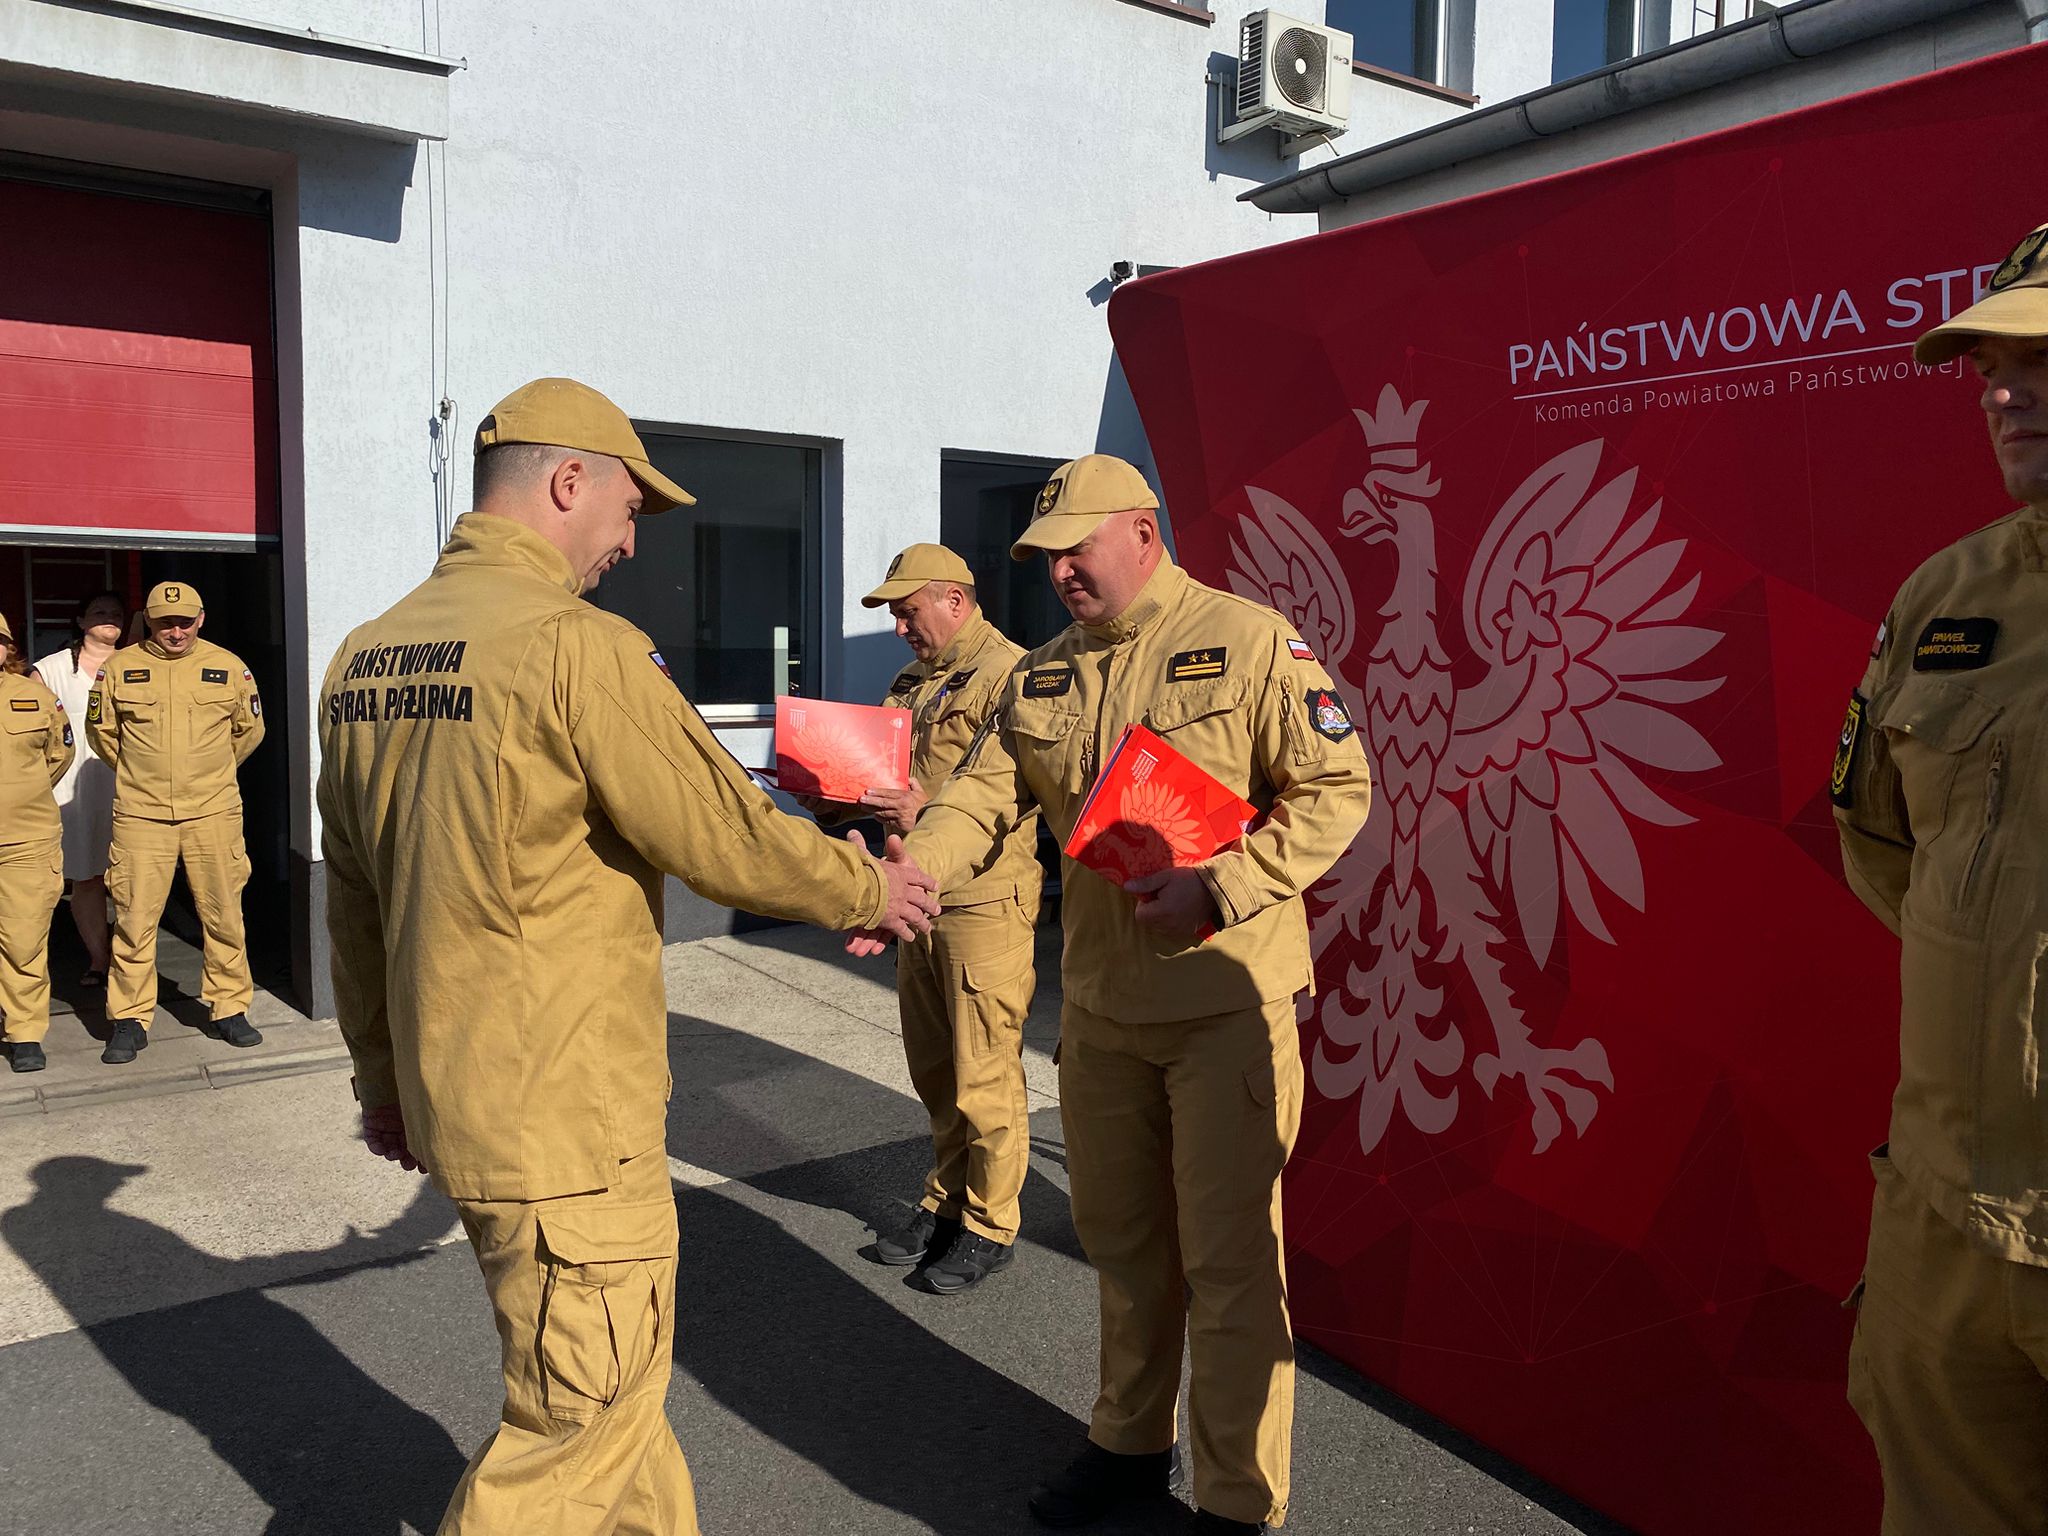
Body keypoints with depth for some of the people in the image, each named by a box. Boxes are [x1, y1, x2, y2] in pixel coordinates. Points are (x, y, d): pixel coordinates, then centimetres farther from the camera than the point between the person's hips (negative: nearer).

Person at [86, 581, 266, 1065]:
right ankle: (130, 1019, 13)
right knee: (134, 919, 1)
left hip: (213, 813, 1)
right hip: (140, 814, 0)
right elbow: (101, 729, 16)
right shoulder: (119, 667, 3)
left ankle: (228, 1009, 17)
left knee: (224, 916, 5)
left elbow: (249, 730, 17)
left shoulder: (229, 667, 4)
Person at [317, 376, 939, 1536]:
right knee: (584, 1417, 8)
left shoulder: (364, 657, 7)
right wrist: (867, 888, 3)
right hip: (568, 1120, -9)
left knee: (611, 1370, 23)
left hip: (451, 1098, 9)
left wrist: (382, 1074, 24)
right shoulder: (578, 645, -19)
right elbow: (729, 837, -15)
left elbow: (354, 901, 14)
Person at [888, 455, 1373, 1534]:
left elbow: (1338, 787, -10)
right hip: (1098, 1002, 6)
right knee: (1119, 1236, 19)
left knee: (1227, 1257, 1)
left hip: (1224, 1000, -6)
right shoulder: (1043, 675, 10)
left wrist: (1219, 887, -21)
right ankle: (1131, 1443, 39)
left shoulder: (1246, 641, -8)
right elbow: (982, 794, 4)